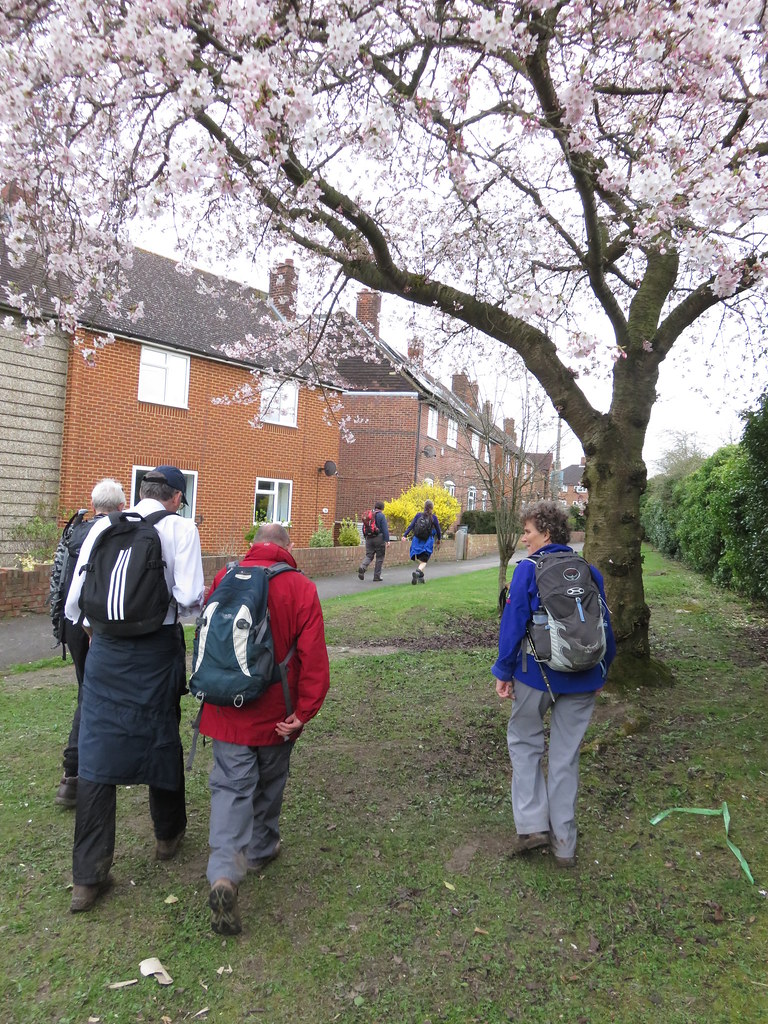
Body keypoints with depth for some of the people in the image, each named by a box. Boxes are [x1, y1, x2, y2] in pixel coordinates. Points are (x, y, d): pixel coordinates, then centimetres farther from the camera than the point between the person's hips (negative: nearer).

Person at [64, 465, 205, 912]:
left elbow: (76, 594, 5)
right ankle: (168, 834, 38)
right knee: (162, 741, 17)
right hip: (157, 649, -2)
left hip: (106, 649, 2)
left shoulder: (105, 526, 4)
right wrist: (202, 600, 9)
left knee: (98, 754, 7)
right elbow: (189, 596, -14)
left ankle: (88, 877, 12)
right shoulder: (180, 527, -6)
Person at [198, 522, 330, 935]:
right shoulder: (302, 588, -10)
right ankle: (261, 850, 39)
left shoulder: (224, 579, -3)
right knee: (269, 784, 21)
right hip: (275, 714, -1)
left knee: (230, 786, 5)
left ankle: (223, 875, -9)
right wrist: (304, 711, -10)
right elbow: (313, 656, -15)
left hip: (227, 710, 1)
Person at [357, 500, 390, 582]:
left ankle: (362, 567, -21)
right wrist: (387, 541, -13)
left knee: (369, 555, 8)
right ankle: (377, 576, 8)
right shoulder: (381, 516, -8)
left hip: (369, 538, 5)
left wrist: (366, 538, 26)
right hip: (379, 538, -5)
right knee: (379, 558, 6)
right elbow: (385, 529, -14)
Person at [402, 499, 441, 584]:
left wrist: (405, 535, -4)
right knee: (423, 561, -4)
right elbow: (438, 529, 5)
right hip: (428, 541, -3)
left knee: (418, 560, 17)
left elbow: (411, 526, -4)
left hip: (417, 540, 3)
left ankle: (420, 577, 17)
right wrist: (439, 539, 20)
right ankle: (417, 571, -31)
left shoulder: (418, 515, 2)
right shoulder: (433, 517, -3)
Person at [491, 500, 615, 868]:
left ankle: (532, 824, 9)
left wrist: (503, 672, -4)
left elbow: (513, 624, -12)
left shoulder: (528, 570, -11)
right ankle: (563, 843, 21)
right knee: (566, 755, 13)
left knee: (524, 742, 16)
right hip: (583, 679, 4)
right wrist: (601, 671, 19)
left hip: (537, 674, -4)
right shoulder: (590, 573, 3)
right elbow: (605, 626, 8)